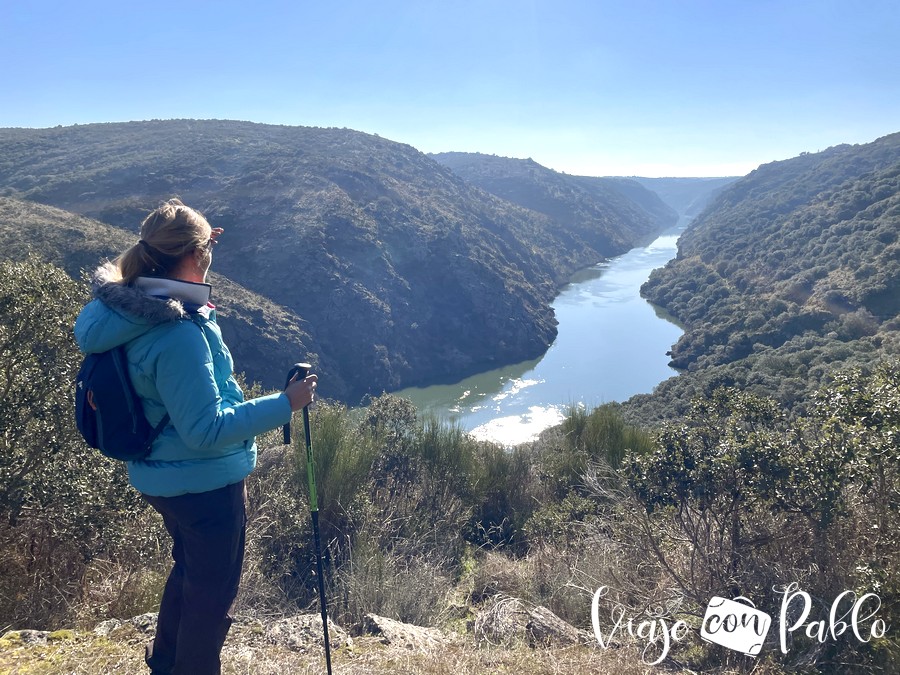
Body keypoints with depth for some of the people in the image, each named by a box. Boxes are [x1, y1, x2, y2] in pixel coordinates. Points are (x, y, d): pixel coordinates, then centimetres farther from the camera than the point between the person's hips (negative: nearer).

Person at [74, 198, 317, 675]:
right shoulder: (179, 334, -31)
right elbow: (207, 429, -30)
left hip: (164, 475, 10)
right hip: (204, 483, -10)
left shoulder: (132, 308, -4)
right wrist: (284, 404, -25)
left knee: (189, 570, 31)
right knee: (212, 595, 12)